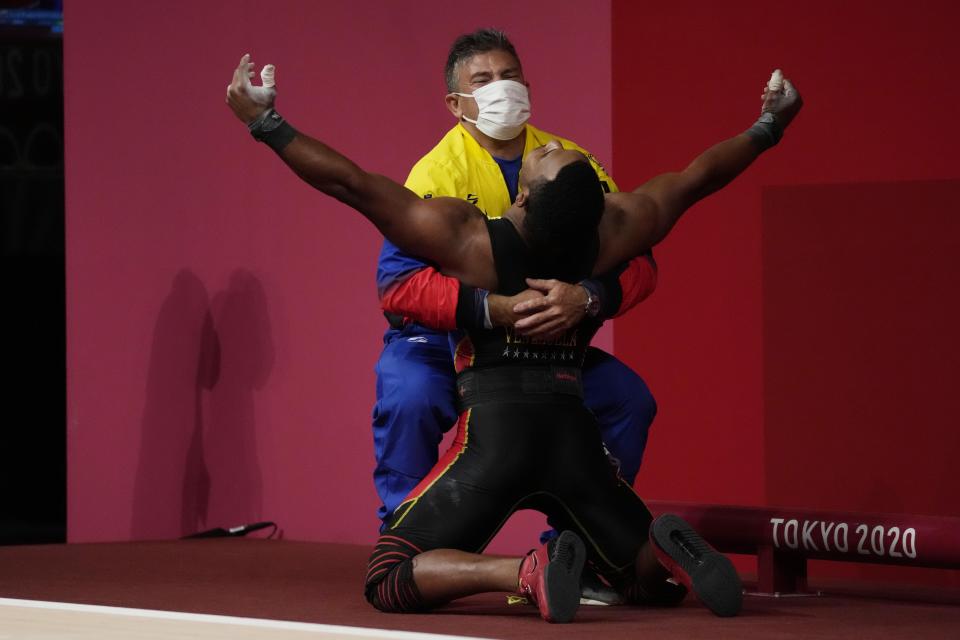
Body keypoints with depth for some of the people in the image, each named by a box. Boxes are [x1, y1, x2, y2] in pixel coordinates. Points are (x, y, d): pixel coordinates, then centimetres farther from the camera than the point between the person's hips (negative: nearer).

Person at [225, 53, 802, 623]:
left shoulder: (463, 238, -13)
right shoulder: (611, 233, -3)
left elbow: (349, 182, -10)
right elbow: (699, 176, 13)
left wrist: (265, 122, -2)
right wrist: (767, 128, 28)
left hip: (493, 432, -4)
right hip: (574, 431, 4)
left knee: (389, 580, -2)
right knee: (649, 578, 23)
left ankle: (528, 572, -25)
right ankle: (669, 551, -15)